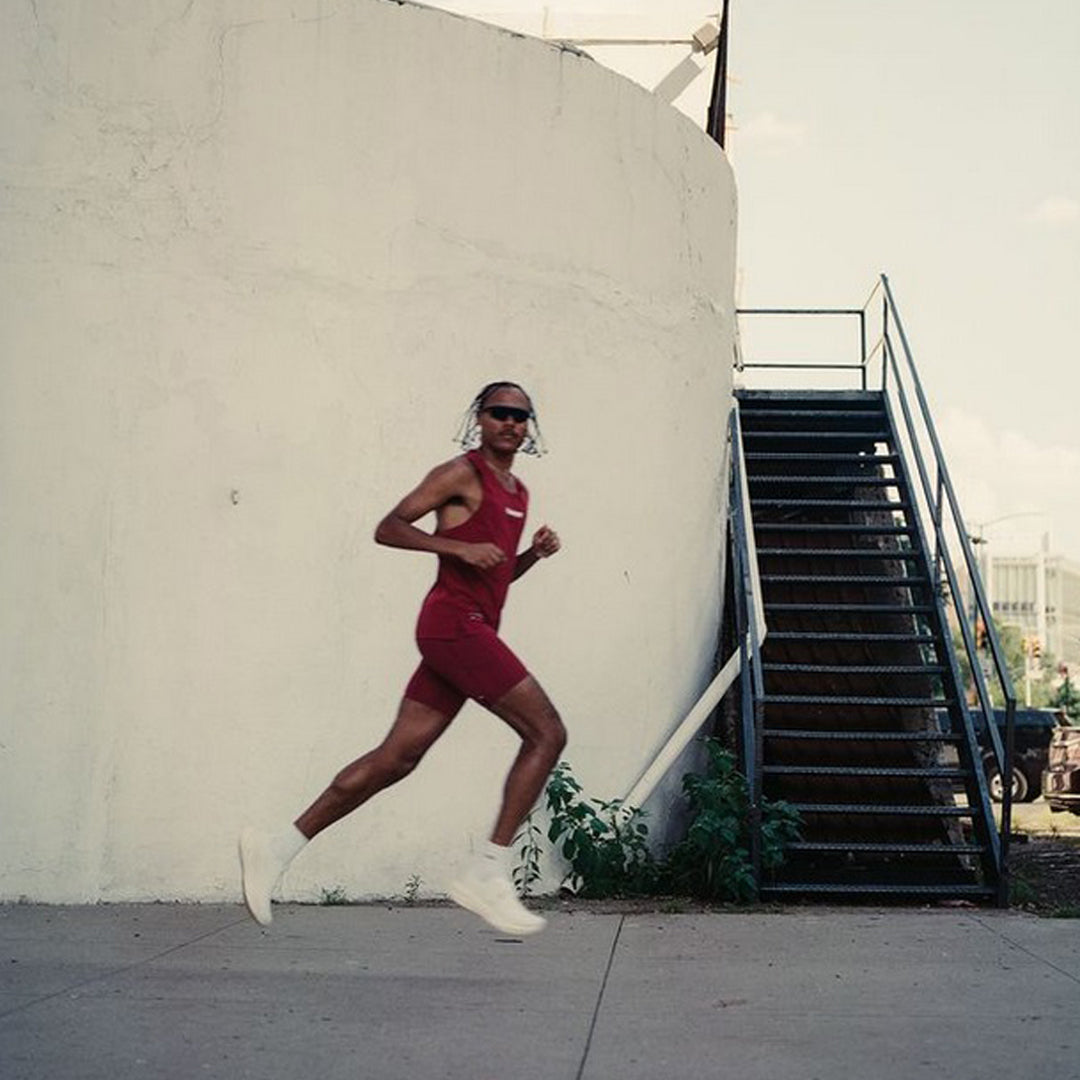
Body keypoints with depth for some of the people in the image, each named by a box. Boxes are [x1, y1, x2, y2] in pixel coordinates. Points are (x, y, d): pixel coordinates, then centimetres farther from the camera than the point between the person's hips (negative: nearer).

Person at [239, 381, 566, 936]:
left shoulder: (518, 492, 23)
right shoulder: (461, 474, -3)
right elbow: (388, 528, -8)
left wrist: (533, 553, 11)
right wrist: (460, 547, -17)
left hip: (472, 631, 9)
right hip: (453, 621, -9)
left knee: (397, 758, 4)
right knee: (547, 732, -12)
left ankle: (278, 846, 7)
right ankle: (488, 873, -10)